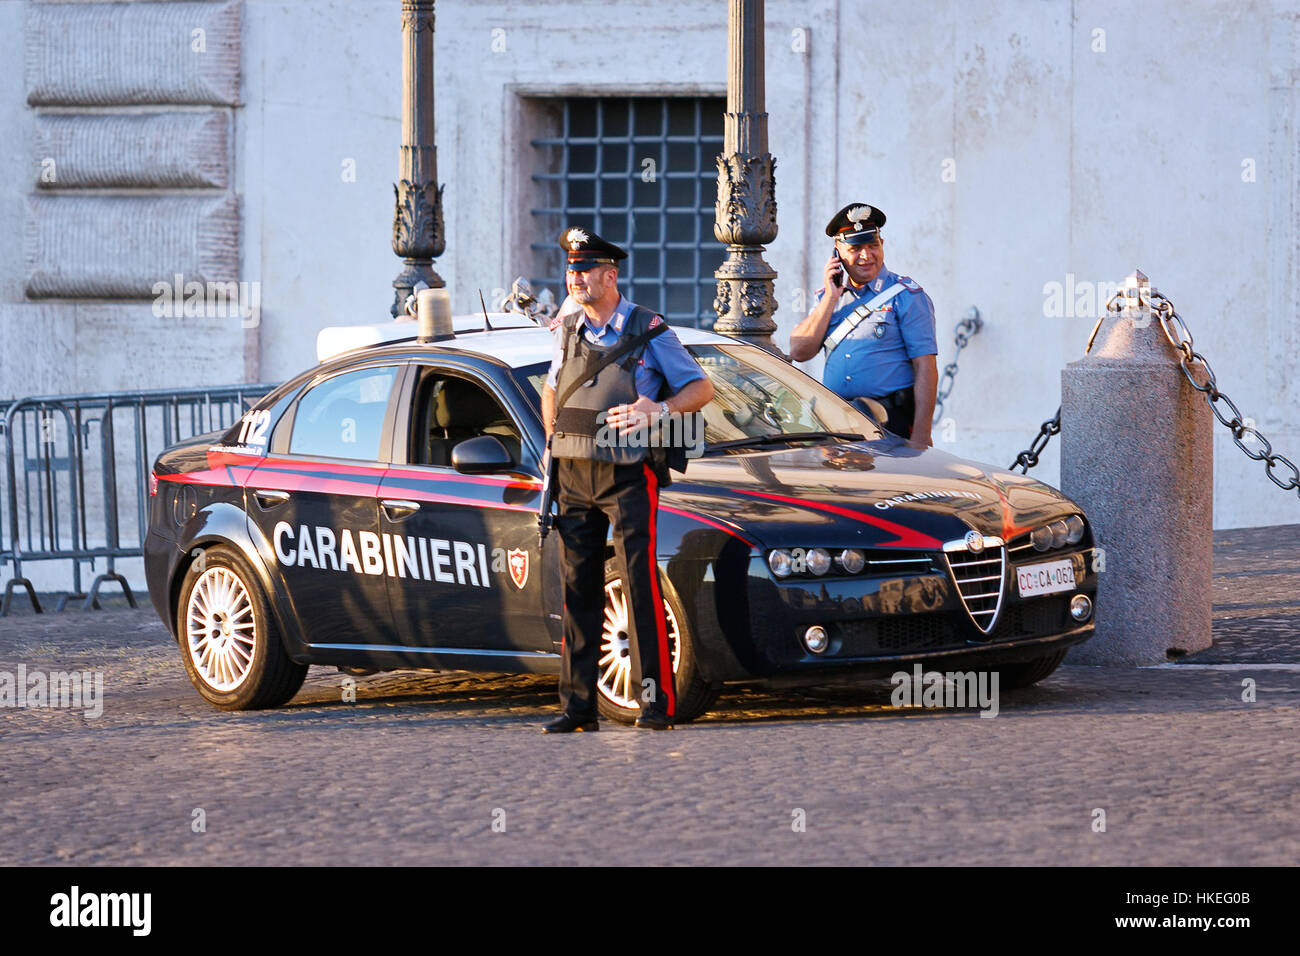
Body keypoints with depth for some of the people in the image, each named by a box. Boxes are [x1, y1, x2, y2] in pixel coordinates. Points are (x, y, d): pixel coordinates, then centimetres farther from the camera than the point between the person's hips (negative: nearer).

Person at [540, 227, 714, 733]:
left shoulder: (648, 332, -2)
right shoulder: (567, 331, 13)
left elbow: (701, 388, 0)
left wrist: (661, 410, -18)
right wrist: (552, 442, 15)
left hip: (628, 476, -5)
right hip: (573, 476, 5)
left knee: (641, 584, -12)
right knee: (579, 590, 3)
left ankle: (657, 700, -13)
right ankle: (578, 705, 6)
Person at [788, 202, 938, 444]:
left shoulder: (906, 295, 0)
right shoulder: (827, 298, 17)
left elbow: (926, 369, -6)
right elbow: (799, 352, 5)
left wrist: (921, 436, -15)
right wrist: (831, 298, -1)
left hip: (892, 425, -4)